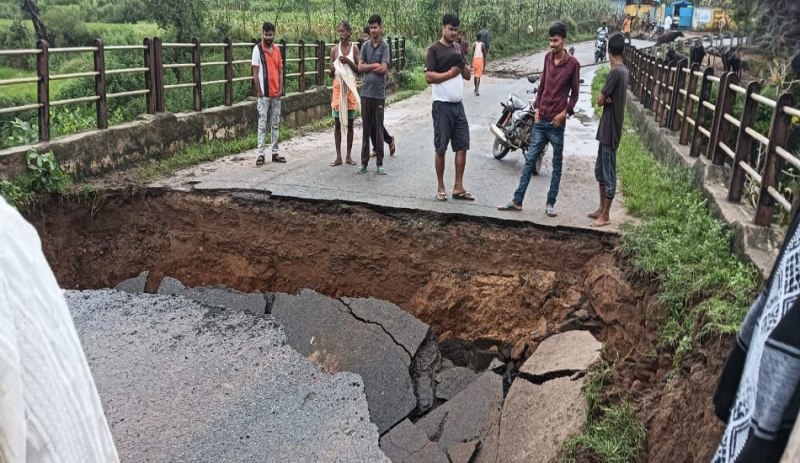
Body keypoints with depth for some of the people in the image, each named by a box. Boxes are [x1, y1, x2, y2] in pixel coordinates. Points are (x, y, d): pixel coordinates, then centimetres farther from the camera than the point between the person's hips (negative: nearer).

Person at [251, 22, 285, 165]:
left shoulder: (277, 50, 10)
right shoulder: (258, 49, -6)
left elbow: (280, 71, 12)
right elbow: (255, 73, -8)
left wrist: (280, 89, 1)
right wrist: (259, 92, -12)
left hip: (276, 94, 5)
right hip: (264, 94, -5)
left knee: (275, 124, 8)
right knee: (262, 125, -3)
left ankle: (275, 152, 14)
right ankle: (260, 154, 1)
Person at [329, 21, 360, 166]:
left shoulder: (354, 48, 0)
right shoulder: (334, 49, 3)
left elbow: (359, 70, 0)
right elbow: (332, 74, 6)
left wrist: (349, 61, -16)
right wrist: (331, 70, -18)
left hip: (351, 88, -1)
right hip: (338, 87, 1)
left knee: (350, 123, 5)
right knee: (337, 122, 1)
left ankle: (349, 155, 12)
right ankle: (338, 156, 6)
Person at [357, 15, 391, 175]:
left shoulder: (385, 46, -2)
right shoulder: (365, 46, 9)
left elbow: (383, 69, -12)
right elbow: (360, 67, 2)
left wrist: (367, 67, -2)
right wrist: (375, 65, -8)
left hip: (379, 94, -3)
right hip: (365, 92, 3)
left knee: (378, 129, 2)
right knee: (366, 129, 7)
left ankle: (380, 163, 9)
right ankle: (364, 162, 12)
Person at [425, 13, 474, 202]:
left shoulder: (457, 48, 13)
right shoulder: (434, 49, -7)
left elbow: (468, 76, 13)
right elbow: (429, 77, -15)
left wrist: (462, 63, -6)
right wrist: (450, 73, -16)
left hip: (458, 105, 6)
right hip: (442, 105, -6)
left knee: (462, 146, 4)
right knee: (441, 148, 1)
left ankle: (458, 187, 11)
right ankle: (441, 187, 11)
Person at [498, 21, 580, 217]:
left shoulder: (573, 63, -7)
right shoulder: (548, 57, 8)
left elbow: (575, 93, -2)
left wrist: (564, 113, -12)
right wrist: (537, 108, 7)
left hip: (557, 122, -4)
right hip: (540, 120, 4)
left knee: (557, 164, 6)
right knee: (530, 160, 6)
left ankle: (550, 203, 15)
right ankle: (517, 201, 9)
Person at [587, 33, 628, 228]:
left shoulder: (615, 72, -19)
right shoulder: (623, 70, 10)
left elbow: (600, 100, -16)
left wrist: (605, 98, 3)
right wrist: (607, 98, -8)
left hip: (610, 129, -10)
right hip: (607, 128, 10)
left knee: (608, 173, -1)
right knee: (600, 169, 17)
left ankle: (605, 216, 7)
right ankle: (601, 209, 27)